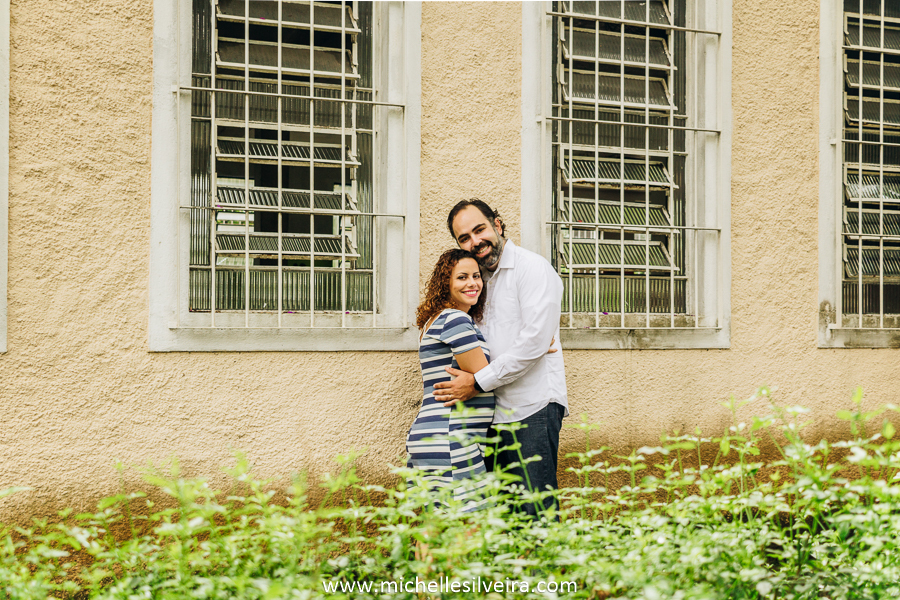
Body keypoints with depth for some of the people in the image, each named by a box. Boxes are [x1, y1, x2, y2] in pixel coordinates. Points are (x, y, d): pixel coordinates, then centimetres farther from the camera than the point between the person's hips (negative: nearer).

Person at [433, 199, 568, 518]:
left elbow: (534, 342, -17)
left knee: (535, 512, -11)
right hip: (499, 413, 8)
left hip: (533, 409, -8)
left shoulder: (532, 268, -7)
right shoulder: (484, 280, 19)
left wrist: (478, 382, -13)